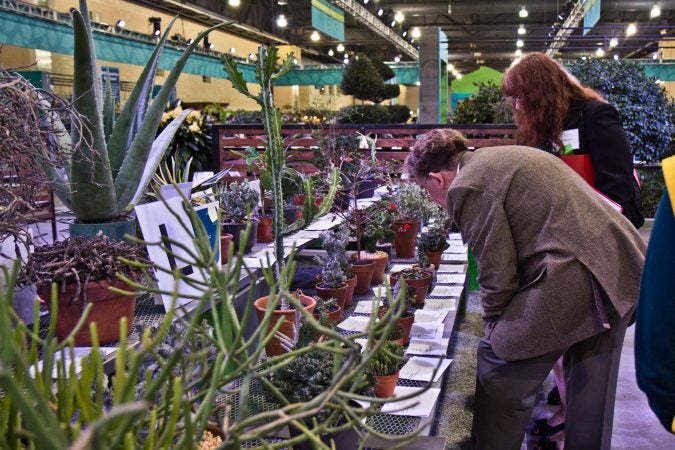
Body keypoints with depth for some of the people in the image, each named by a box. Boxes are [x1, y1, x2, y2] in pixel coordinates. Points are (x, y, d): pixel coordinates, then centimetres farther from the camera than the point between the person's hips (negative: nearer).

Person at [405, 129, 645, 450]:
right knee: (591, 393, 23)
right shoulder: (502, 157, 19)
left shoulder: (466, 187, -9)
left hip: (573, 277, -10)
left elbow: (496, 272, -11)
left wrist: (494, 325, 7)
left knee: (497, 368, 7)